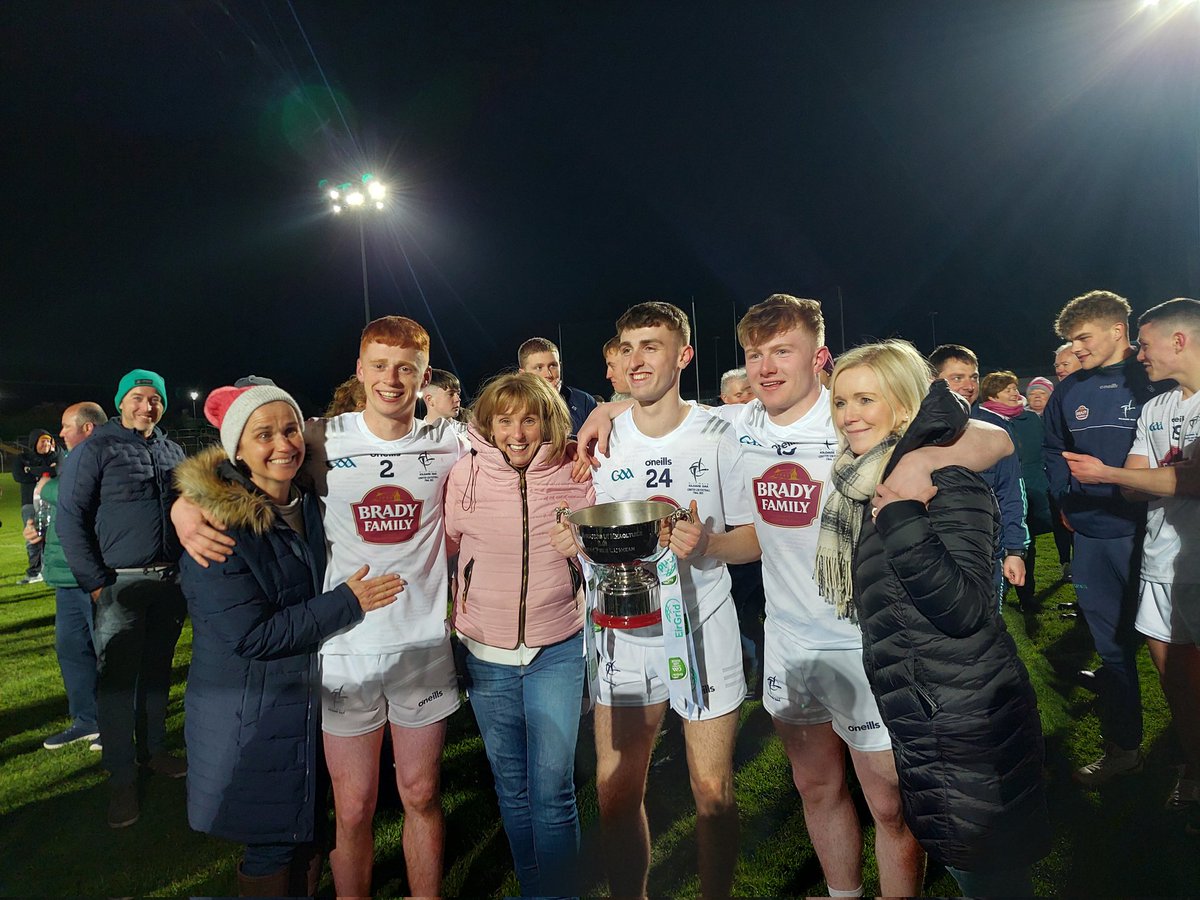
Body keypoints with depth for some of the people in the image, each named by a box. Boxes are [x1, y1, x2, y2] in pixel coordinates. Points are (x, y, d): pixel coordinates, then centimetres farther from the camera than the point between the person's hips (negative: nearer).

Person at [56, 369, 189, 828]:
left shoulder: (172, 451, 11)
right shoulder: (95, 449, -4)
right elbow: (71, 518, -7)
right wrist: (96, 582, -12)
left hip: (169, 582, 5)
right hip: (120, 585, -5)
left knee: (157, 671, 15)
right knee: (117, 679, 0)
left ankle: (154, 750, 31)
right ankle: (122, 778, 10)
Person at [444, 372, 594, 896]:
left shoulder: (575, 474, -9)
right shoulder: (465, 475, -8)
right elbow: (447, 547, 8)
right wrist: (459, 608, 7)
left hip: (557, 650, -1)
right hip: (486, 653, 2)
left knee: (553, 787, -1)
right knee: (510, 783, 16)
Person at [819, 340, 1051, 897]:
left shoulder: (945, 482, -18)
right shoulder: (869, 484, 7)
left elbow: (964, 610, -28)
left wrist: (903, 522, -33)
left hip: (968, 721, -9)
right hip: (920, 719, 9)